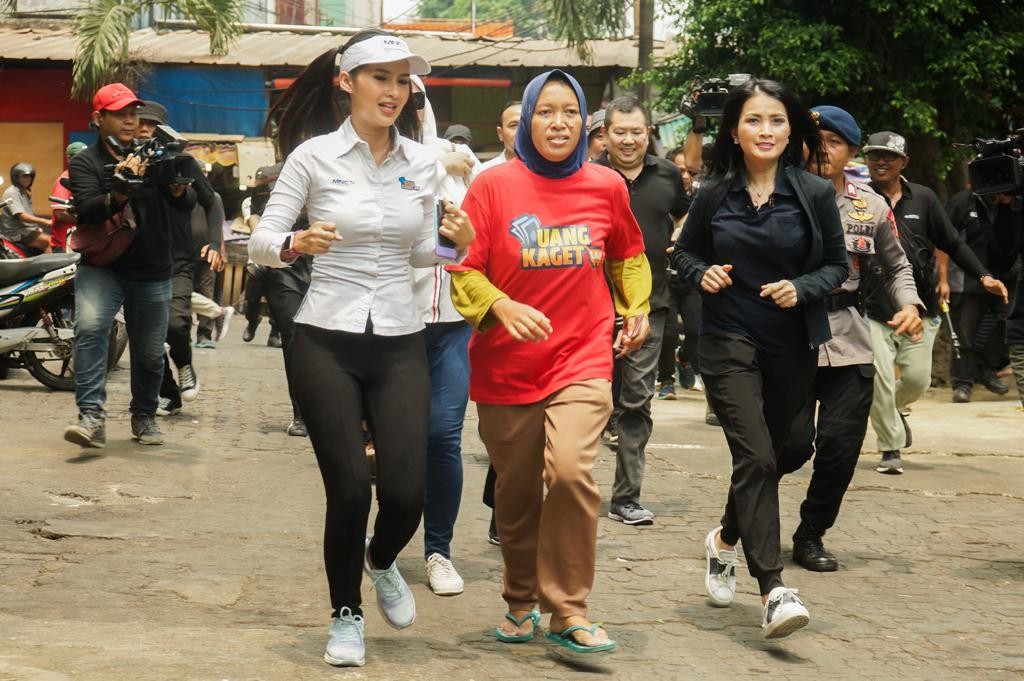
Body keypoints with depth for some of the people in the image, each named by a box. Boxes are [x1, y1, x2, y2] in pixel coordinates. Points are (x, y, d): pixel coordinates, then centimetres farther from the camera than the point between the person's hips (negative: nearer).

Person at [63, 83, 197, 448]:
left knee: (150, 353, 10)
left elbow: (188, 206, -2)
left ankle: (144, 417, 32)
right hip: (101, 266, -3)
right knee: (90, 327, -28)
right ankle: (92, 417, -31)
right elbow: (86, 210, -17)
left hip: (152, 273, 3)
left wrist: (176, 187, -25)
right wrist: (120, 192, -35)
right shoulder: (85, 163, 0)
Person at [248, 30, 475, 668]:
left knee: (407, 490, -4)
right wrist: (296, 244, -26)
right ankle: (347, 613, 22)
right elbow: (261, 242, -5)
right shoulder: (314, 154, -6)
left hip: (400, 342, 3)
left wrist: (457, 243, -8)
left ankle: (382, 561, 33)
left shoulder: (422, 162, 4)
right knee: (349, 489, -3)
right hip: (327, 341, -3)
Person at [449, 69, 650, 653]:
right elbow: (463, 269, -6)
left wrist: (637, 309, 11)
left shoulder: (606, 186, 2)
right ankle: (522, 601, 34)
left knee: (571, 472, -21)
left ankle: (568, 612, -8)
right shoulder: (495, 184, -6)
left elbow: (629, 254, 22)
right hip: (506, 365, 0)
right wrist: (501, 307, -22)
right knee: (517, 492, 10)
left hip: (583, 359, 0)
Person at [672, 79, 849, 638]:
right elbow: (683, 252, 13)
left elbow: (837, 264, 4)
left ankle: (726, 539, 46)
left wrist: (803, 288, -16)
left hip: (792, 346, 2)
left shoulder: (815, 194, -3)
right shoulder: (714, 195, -2)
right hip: (729, 342, -2)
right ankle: (773, 590, -18)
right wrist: (702, 273, -9)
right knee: (756, 457, -16)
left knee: (767, 455, 16)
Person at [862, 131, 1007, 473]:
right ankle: (891, 449, 8)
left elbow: (952, 243, 11)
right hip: (872, 307, -2)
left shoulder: (923, 198, 6)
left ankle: (895, 411, 38)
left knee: (917, 378, 3)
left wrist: (983, 276, 3)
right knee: (879, 380, -8)